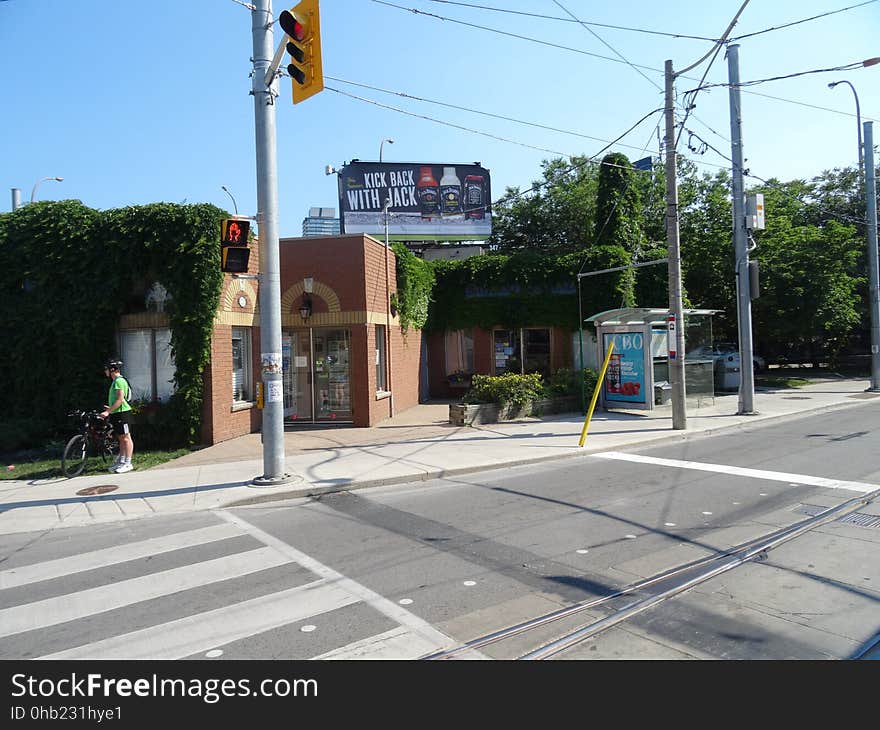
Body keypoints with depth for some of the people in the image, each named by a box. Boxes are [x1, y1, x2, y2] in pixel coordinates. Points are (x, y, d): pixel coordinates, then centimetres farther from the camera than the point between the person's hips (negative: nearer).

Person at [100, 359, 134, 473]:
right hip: (117, 413, 10)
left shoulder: (119, 381, -13)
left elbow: (120, 400, -21)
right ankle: (121, 462, 18)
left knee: (126, 438, -7)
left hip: (123, 413, -10)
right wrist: (110, 408, 31)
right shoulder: (115, 381, 18)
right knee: (121, 438, 13)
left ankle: (128, 463, -6)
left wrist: (108, 411, -20)